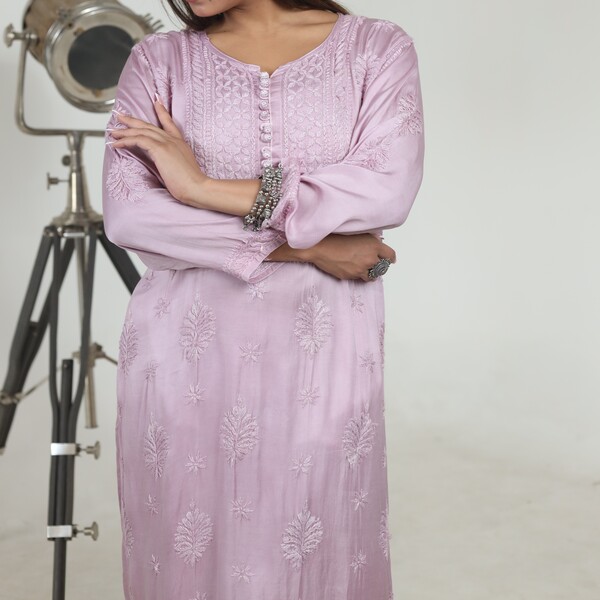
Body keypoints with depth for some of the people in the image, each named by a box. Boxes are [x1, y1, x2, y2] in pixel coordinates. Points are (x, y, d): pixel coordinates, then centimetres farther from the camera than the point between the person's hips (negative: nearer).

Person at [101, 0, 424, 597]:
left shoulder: (377, 48, 4)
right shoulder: (159, 60, 5)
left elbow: (390, 187, -12)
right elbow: (126, 214, -8)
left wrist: (207, 188, -13)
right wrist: (304, 247, -12)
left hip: (322, 353, 0)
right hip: (185, 350, 1)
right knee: (188, 551, 8)